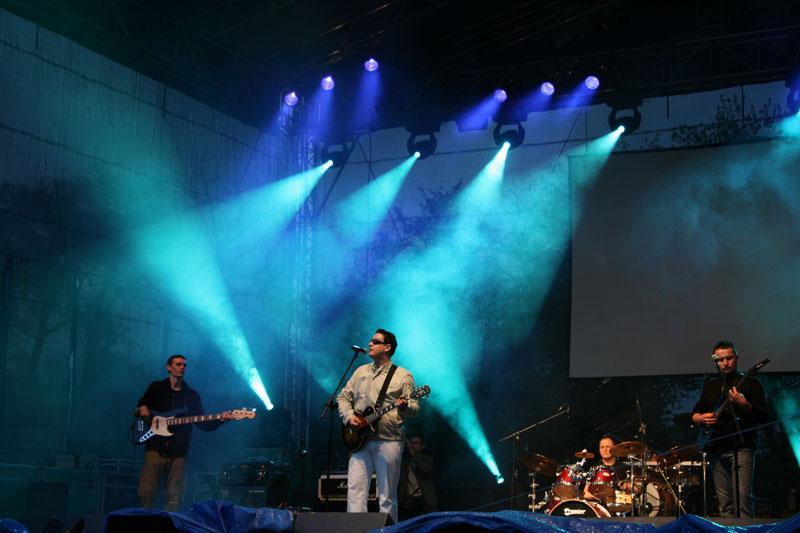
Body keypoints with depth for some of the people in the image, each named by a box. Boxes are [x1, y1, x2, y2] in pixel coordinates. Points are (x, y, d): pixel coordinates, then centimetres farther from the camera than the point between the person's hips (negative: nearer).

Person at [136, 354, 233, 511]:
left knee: (174, 499, -2)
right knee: (146, 493, -11)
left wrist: (220, 420, -9)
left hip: (178, 453, 2)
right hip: (155, 449, -1)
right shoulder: (156, 388, 12)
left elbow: (203, 423, 9)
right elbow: (139, 408, 21)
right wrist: (142, 409, -3)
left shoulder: (192, 395, 14)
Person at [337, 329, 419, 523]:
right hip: (360, 439, 4)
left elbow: (414, 408, 0)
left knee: (387, 495, 0)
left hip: (388, 441, -3)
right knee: (355, 489, -7)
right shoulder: (361, 371, 17)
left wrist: (404, 407, -24)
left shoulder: (403, 376, 3)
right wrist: (349, 416, 0)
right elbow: (343, 397, 19)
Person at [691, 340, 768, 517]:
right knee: (725, 503, 4)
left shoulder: (750, 383, 4)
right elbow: (694, 414, 23)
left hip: (741, 448, -5)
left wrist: (744, 405, -22)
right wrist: (702, 418, 1)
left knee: (743, 497, -15)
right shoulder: (710, 385, 18)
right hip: (717, 449, 5)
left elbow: (763, 416, -5)